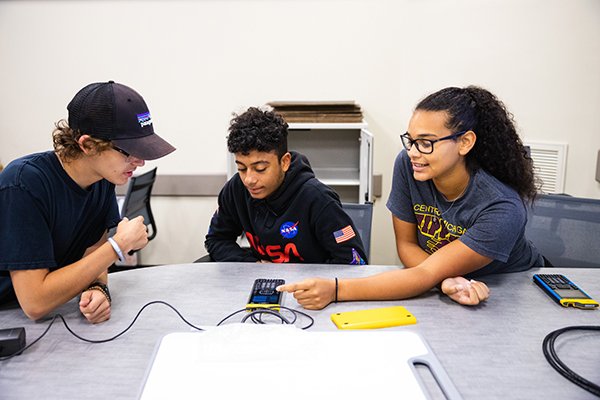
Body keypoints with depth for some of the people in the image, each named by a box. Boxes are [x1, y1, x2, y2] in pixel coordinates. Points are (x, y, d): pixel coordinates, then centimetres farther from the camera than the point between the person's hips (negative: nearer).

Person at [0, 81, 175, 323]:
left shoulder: (103, 180, -7)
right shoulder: (23, 185, -27)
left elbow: (90, 253, 0)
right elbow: (35, 303, -29)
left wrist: (97, 289, -22)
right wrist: (119, 245, -26)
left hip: (51, 314, 5)